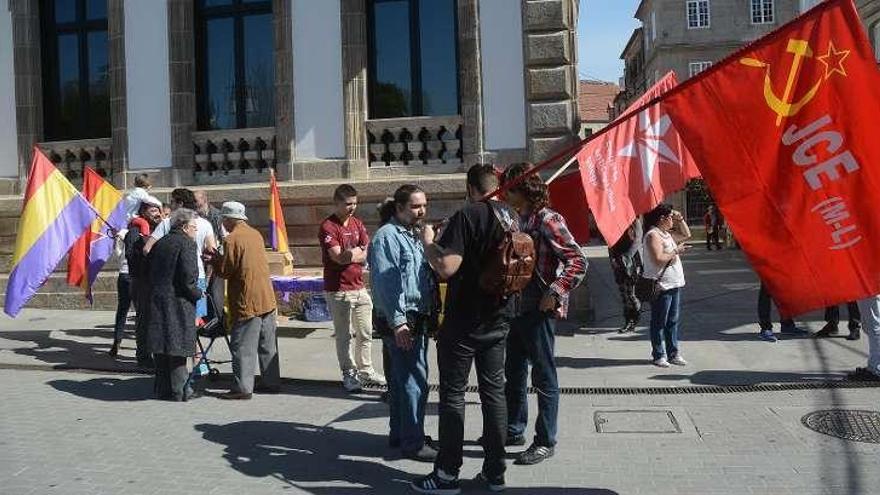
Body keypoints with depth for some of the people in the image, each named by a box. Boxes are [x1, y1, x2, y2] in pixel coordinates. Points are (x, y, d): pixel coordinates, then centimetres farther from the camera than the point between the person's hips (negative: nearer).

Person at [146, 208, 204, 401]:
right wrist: (198, 293, -3)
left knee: (161, 346, 13)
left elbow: (151, 272, 16)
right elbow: (188, 277, -17)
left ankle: (162, 388, 21)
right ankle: (178, 390, 5)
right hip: (178, 302, -7)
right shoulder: (187, 243, -10)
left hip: (157, 301, 7)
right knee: (177, 348, -1)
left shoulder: (160, 243, 14)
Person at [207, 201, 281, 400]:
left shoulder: (232, 239, -13)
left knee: (243, 347, -2)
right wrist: (219, 258, 16)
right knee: (268, 345, 12)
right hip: (267, 298, 8)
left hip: (247, 302, -8)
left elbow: (225, 271, -11)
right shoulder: (256, 234, 11)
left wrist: (214, 259, 7)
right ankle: (271, 382, 19)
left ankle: (242, 388, 0)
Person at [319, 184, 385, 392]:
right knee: (345, 335, 4)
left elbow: (368, 255, 5)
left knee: (365, 333, 13)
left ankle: (365, 370, 27)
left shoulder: (358, 223, 11)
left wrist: (349, 255, -11)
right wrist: (358, 252, -4)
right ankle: (349, 374, 15)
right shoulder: (328, 227, -10)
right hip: (339, 291, -6)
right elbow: (338, 257, -19)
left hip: (359, 287, 6)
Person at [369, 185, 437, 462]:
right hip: (402, 322, -9)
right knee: (414, 382, -6)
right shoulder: (387, 236, -12)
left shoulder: (414, 236, 16)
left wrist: (432, 316, 18)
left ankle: (399, 434, 28)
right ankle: (413, 443, 3)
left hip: (419, 320, 9)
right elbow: (385, 282, -19)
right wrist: (397, 321, -22)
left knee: (400, 380, 17)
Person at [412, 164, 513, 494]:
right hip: (498, 320, 6)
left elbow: (447, 267, -24)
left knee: (452, 395, 2)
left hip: (463, 322, -6)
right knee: (494, 391, 11)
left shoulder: (467, 216, -16)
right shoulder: (512, 217, 5)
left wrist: (427, 242, -7)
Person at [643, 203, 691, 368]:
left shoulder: (667, 233, 15)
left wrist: (680, 220, 14)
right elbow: (658, 259, -23)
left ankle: (673, 353, 21)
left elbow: (686, 235, 29)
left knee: (673, 321, 13)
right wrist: (676, 251, -12)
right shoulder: (653, 235, -14)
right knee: (659, 322, 1)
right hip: (661, 285, -9)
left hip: (674, 284, 9)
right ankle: (659, 355, 9)